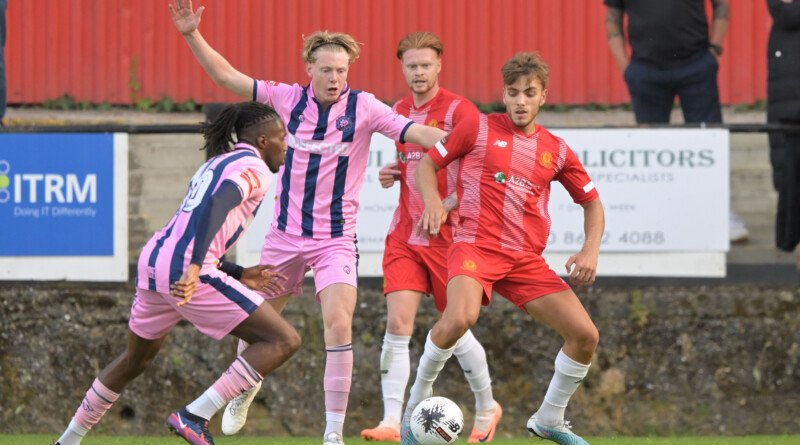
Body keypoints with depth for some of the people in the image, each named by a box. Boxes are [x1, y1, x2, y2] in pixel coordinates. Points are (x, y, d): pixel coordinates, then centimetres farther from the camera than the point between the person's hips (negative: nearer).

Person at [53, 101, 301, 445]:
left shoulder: (216, 164, 27)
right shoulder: (255, 168, -2)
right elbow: (217, 206, -21)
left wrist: (241, 274, 33)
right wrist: (195, 269, -33)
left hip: (153, 260, 10)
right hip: (185, 270, -10)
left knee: (136, 359, 31)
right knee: (283, 341, -9)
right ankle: (194, 416, -16)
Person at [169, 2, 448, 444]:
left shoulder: (363, 107, -9)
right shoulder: (289, 98, -3)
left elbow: (414, 131, -18)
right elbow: (227, 76, 4)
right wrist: (192, 35, -3)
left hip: (336, 238, -2)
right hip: (285, 235, 3)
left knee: (338, 325, -18)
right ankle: (243, 391, 45)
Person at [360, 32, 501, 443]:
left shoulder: (458, 111, -10)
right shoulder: (399, 113, 11)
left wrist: (444, 207, -25)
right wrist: (391, 176, 5)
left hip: (448, 236, -5)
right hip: (405, 236, 5)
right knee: (397, 324, -10)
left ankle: (486, 407, 28)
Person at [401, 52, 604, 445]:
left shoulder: (556, 150, 13)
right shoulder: (479, 129, 4)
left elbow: (591, 201, 21)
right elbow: (427, 163, 11)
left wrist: (590, 250, 4)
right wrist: (433, 202, -9)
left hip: (526, 259, 4)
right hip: (475, 246, -4)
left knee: (586, 335, -4)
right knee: (460, 318, -35)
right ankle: (417, 401, -12)